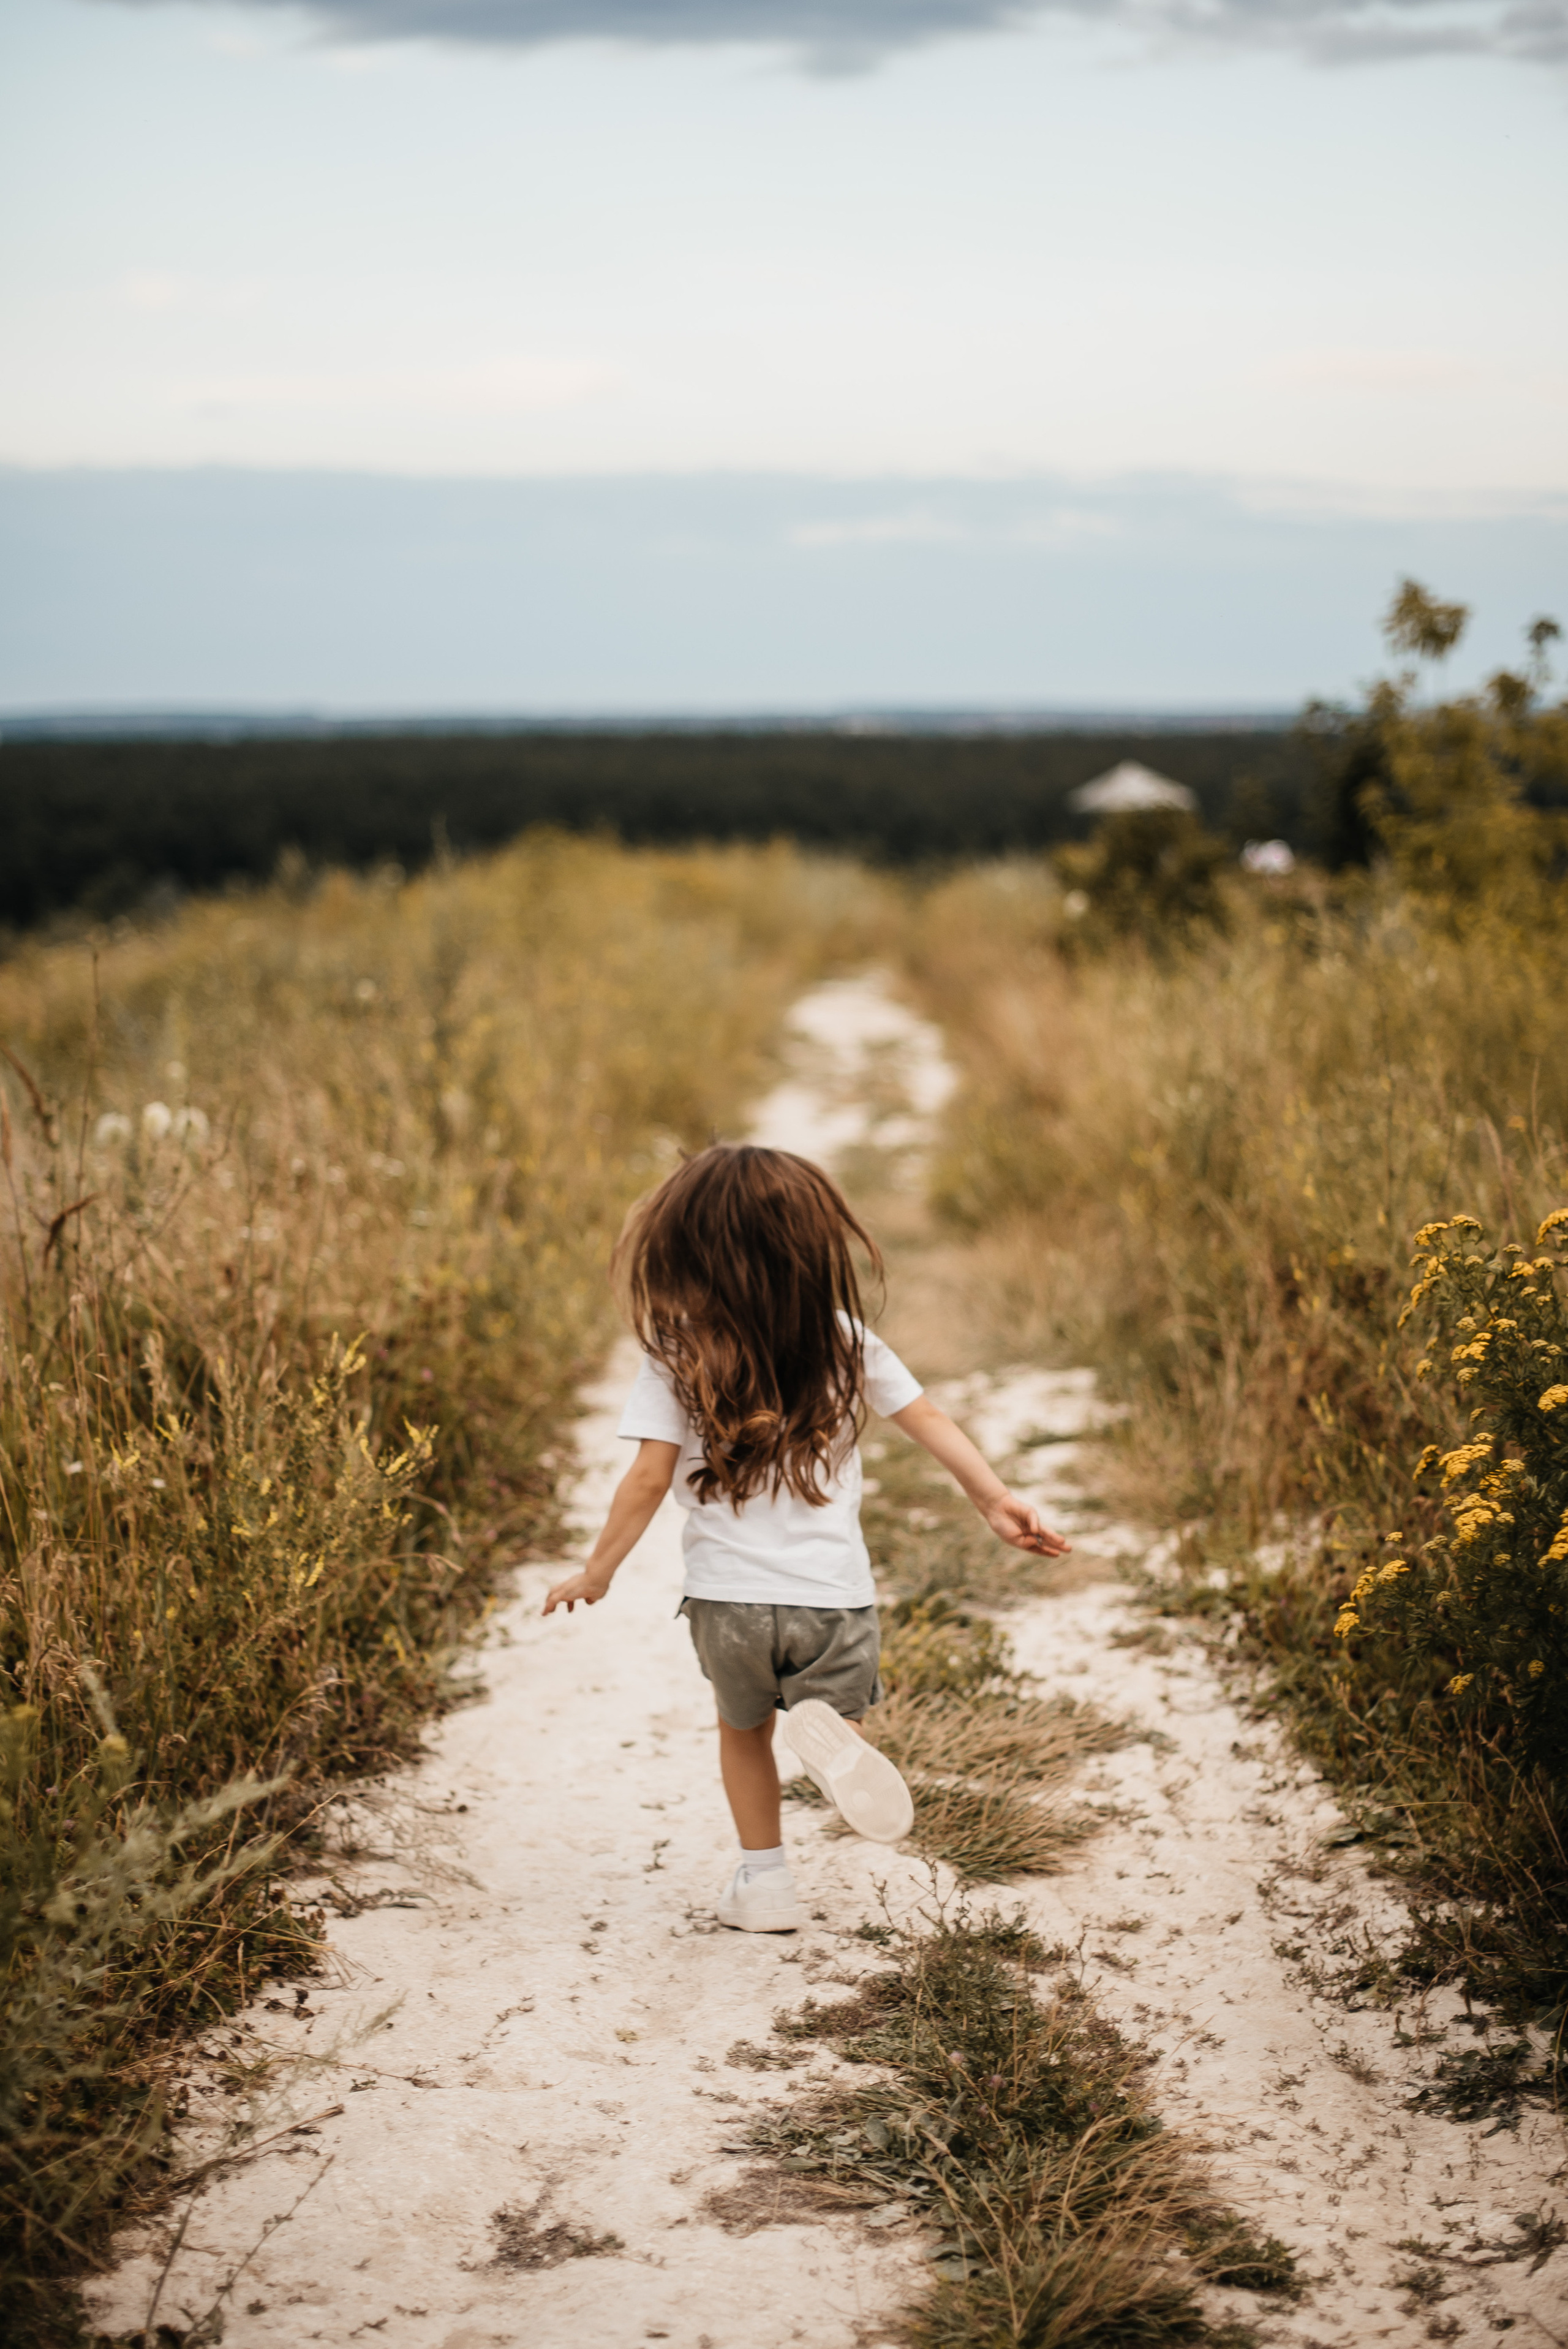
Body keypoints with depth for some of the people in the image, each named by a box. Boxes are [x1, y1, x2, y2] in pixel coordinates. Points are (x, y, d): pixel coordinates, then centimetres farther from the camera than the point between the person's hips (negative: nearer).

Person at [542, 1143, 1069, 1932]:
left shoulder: (676, 1353, -8)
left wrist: (596, 1572, 3)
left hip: (727, 1595, 0)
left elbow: (648, 1481, -9)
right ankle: (830, 1730, -19)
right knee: (840, 1727, 15)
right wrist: (995, 1499, 12)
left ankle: (764, 1881, 22)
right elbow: (927, 1419, 4)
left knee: (743, 1729, 25)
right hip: (834, 1593, 0)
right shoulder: (846, 1338, 0)